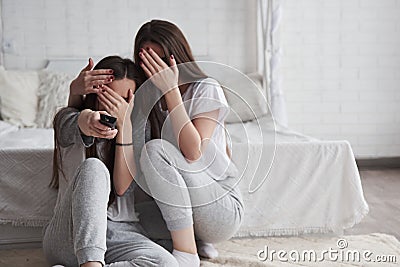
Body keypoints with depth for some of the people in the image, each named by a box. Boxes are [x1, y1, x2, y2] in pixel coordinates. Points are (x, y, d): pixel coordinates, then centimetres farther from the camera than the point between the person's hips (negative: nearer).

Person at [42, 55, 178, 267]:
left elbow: (123, 186, -5)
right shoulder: (67, 118, 6)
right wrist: (90, 119, -48)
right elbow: (79, 122, -22)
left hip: (121, 232, 2)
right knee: (93, 167, -31)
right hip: (67, 237, -2)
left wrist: (125, 123, -12)